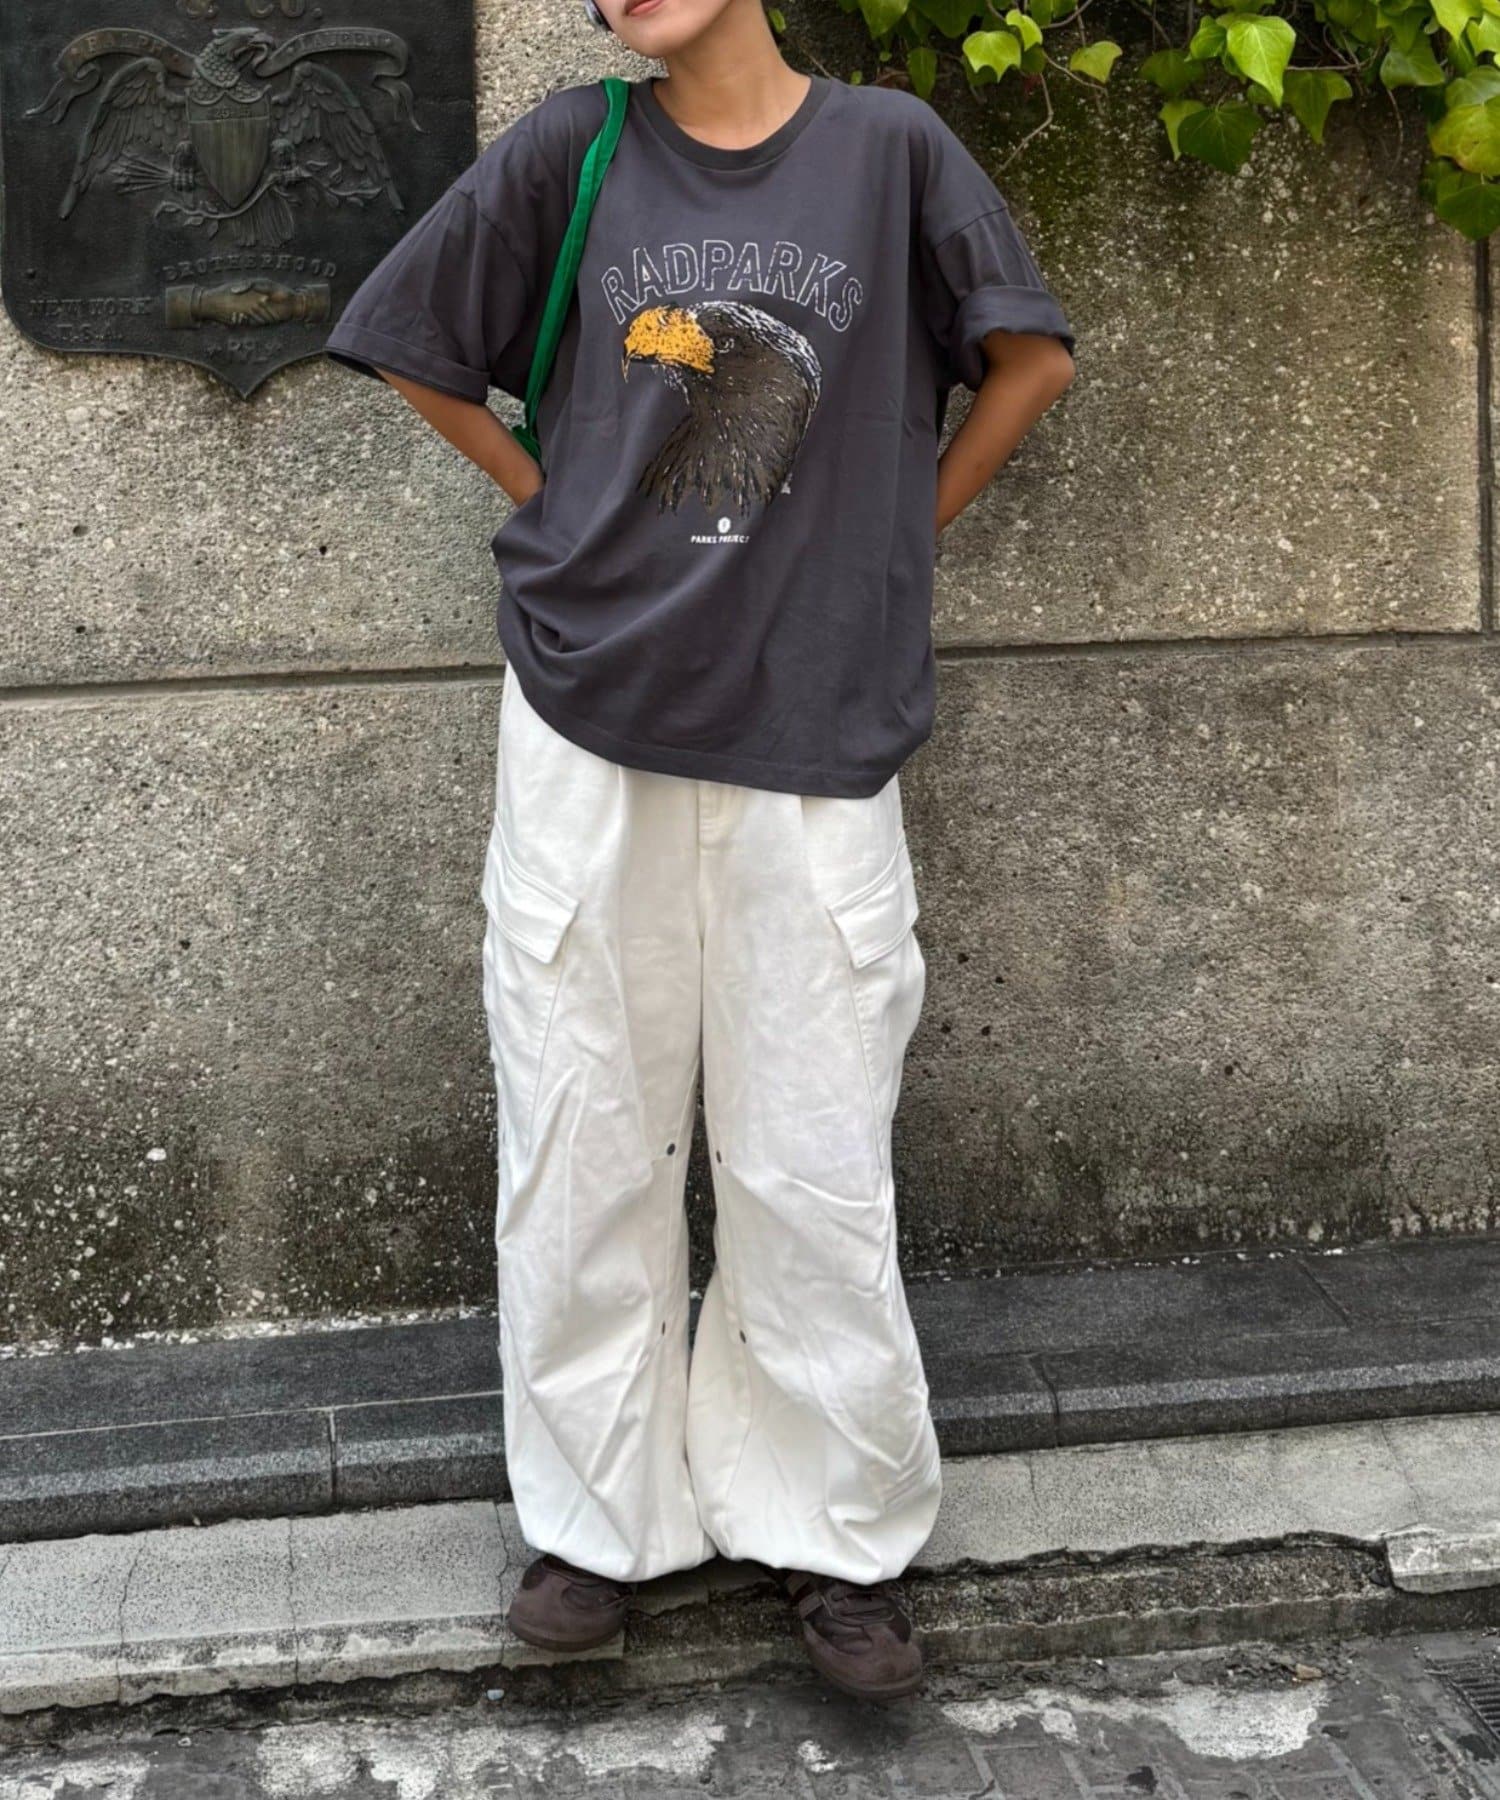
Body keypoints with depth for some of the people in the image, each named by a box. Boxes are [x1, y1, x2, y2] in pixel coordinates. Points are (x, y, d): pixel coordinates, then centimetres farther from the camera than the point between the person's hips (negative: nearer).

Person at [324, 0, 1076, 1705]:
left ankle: (831, 1531, 19)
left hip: (811, 733, -1)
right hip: (589, 727, 1)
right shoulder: (574, 148, 4)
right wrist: (560, 512, 7)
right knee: (583, 1145, 7)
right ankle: (597, 1514, 23)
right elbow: (417, 346, 13)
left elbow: (1031, 357, 10)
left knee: (813, 1163, 3)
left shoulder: (889, 148, 3)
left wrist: (895, 530, 5)